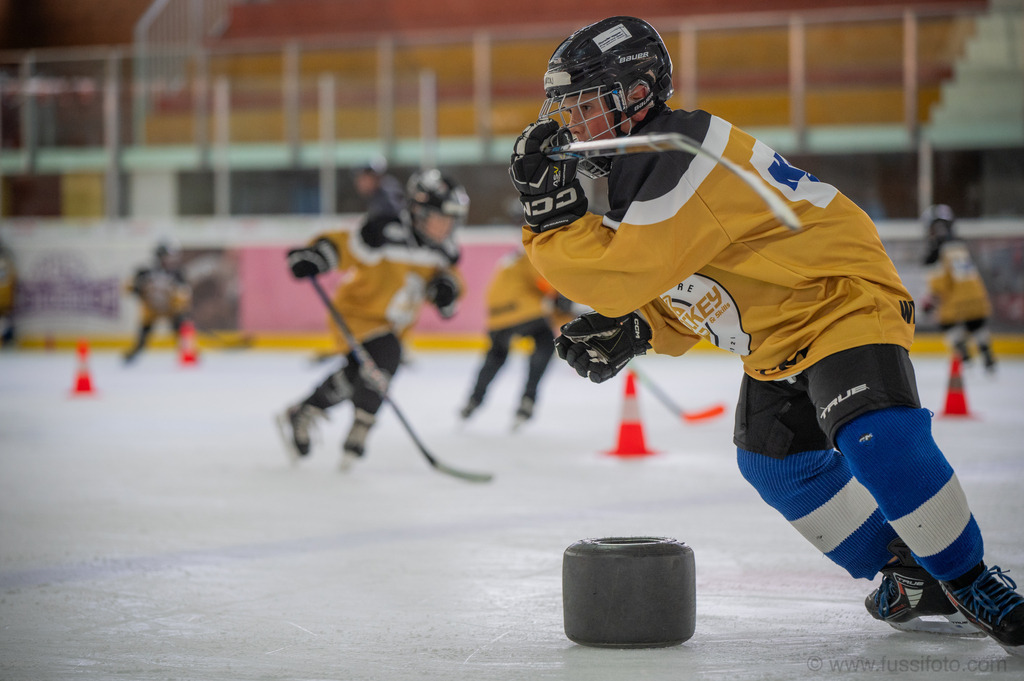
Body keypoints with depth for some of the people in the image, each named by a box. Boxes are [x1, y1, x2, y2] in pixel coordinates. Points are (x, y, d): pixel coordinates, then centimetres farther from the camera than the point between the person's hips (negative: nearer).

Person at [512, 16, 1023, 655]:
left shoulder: (687, 160, -28)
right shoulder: (636, 169, 6)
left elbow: (623, 274, -32)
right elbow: (676, 289, 14)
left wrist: (551, 213, -27)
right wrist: (637, 331, -2)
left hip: (844, 295, -11)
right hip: (776, 333, 11)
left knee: (878, 441, -28)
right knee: (776, 462, 12)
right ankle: (909, 574, 23)